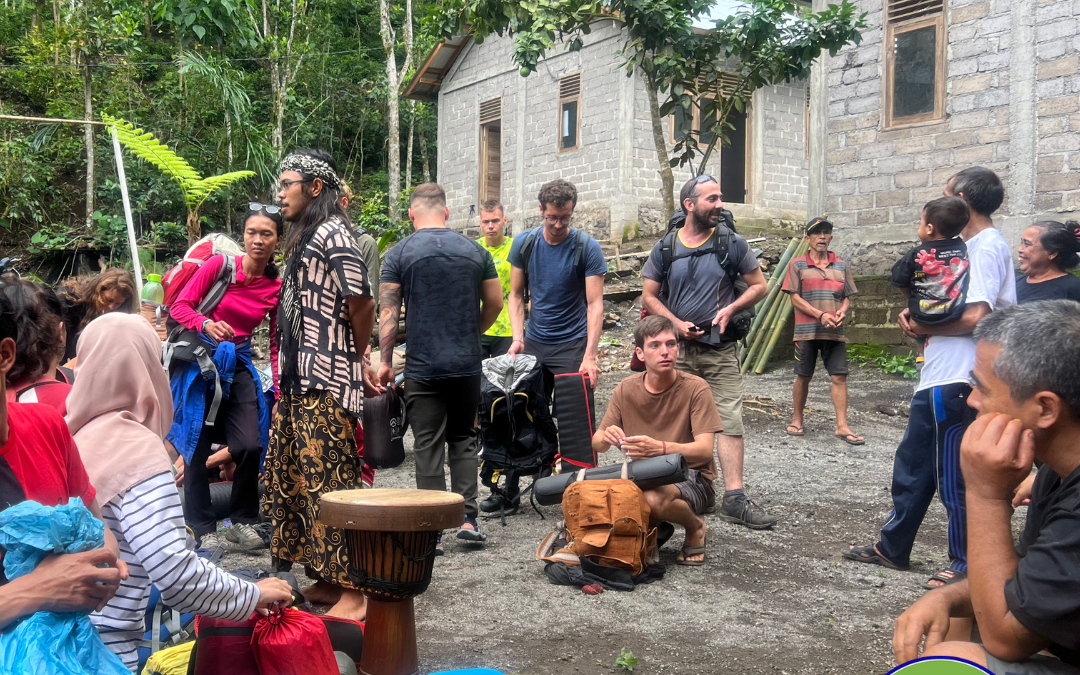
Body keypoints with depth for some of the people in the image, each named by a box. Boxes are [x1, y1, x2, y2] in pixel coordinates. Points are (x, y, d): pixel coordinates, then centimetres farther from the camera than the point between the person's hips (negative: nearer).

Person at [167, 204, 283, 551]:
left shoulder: (277, 287, 1)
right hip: (200, 361, -3)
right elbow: (180, 306, -7)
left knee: (250, 445, -7)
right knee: (197, 449, 1)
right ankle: (201, 530, 14)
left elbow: (276, 344, 3)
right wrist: (207, 324, -28)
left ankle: (241, 522, 14)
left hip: (239, 365, 3)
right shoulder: (220, 265, -9)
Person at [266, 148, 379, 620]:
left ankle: (354, 592, 0)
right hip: (301, 381, 10)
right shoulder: (306, 236, 19)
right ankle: (327, 579, 23)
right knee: (300, 479, 13)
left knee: (332, 483, -7)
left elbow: (361, 303, -18)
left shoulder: (332, 233, -11)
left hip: (326, 385, -10)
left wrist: (356, 360, -3)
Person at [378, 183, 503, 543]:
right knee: (464, 440, 15)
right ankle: (467, 518, 9)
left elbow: (389, 313, -5)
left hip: (423, 367, -2)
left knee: (428, 446, 3)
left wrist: (385, 361, 1)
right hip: (468, 365, 3)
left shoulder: (399, 253, -3)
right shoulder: (474, 250, 5)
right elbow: (495, 303, 9)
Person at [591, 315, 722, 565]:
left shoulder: (695, 389, -13)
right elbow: (597, 443, 2)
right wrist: (607, 437, -25)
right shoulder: (626, 389, -1)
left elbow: (705, 449, -21)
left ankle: (695, 528, -2)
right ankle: (655, 528, 9)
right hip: (643, 477, 4)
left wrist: (660, 448, -40)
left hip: (691, 478, -4)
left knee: (654, 498, -37)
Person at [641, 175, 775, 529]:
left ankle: (734, 498, -6)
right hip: (678, 349, 1)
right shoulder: (665, 248, 3)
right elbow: (649, 296, 6)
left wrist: (731, 309, -10)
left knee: (730, 420, -7)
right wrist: (676, 323, -9)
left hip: (721, 350, -1)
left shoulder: (732, 243, 2)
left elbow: (759, 286, 6)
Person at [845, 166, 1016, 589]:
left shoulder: (987, 247, -13)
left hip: (957, 380, -10)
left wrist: (925, 327, -9)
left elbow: (975, 316, -23)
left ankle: (967, 563, 13)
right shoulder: (969, 246, 17)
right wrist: (916, 313, 5)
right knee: (913, 463, 17)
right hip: (937, 377, 10)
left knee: (954, 474, -1)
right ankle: (893, 547, 28)